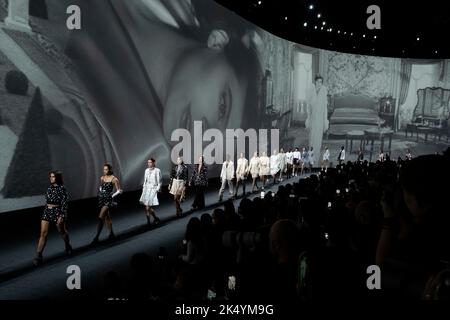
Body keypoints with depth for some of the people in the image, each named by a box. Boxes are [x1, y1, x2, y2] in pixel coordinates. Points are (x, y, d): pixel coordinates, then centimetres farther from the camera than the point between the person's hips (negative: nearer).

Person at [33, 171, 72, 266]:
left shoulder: (62, 188, -10)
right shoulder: (49, 188, 8)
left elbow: (64, 204, -13)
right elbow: (47, 201, 17)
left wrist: (62, 216, -18)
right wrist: (47, 210, 18)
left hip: (57, 212, -5)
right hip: (47, 212, 5)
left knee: (62, 231, 13)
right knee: (43, 233, -4)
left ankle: (68, 246, 39)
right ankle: (38, 255, -4)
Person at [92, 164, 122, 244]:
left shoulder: (114, 179, -11)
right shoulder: (102, 178, 6)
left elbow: (119, 191, -6)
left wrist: (112, 196, -11)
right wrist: (100, 194, 10)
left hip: (108, 200, -7)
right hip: (102, 199, 7)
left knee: (101, 218, -14)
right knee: (106, 217, 15)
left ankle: (96, 237, -10)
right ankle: (111, 234, 27)